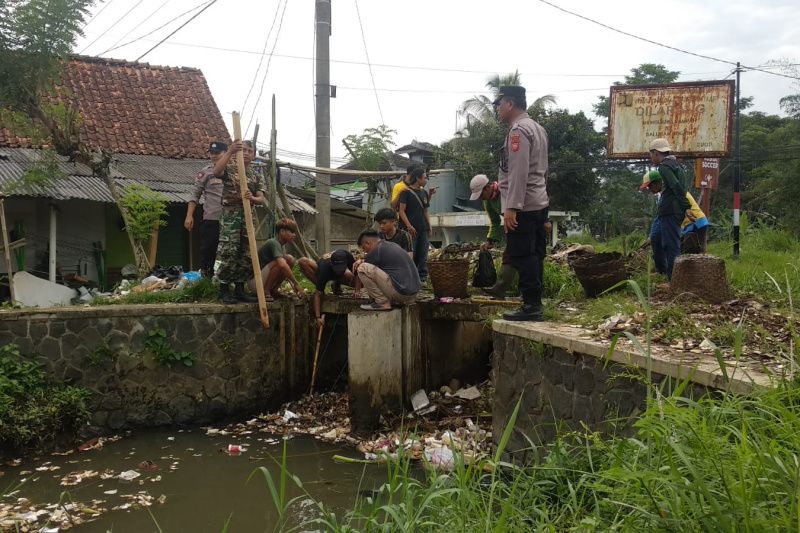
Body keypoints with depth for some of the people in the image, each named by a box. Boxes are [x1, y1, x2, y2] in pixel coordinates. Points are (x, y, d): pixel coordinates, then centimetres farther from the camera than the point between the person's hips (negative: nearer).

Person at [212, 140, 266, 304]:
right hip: (230, 215, -5)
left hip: (248, 216, 5)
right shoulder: (229, 169, 3)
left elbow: (262, 199, 6)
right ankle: (224, 290, 1)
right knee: (228, 254, -9)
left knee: (247, 256, 5)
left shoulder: (255, 177, 15)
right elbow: (216, 171, -21)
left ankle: (239, 289, 15)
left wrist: (252, 198, -17)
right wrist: (230, 151, -27)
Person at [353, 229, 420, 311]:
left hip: (401, 293, -10)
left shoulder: (376, 251, -6)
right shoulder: (392, 245, 18)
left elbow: (363, 271, 9)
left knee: (362, 268, -8)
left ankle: (382, 303, -5)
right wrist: (362, 261, 14)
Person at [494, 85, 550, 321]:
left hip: (523, 206, -10)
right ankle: (534, 304, 18)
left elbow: (519, 172, -22)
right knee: (534, 256, 12)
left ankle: (531, 306, -5)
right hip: (539, 202, 10)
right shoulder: (536, 127, 18)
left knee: (522, 256, -7)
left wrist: (511, 207, -23)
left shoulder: (518, 130, -14)